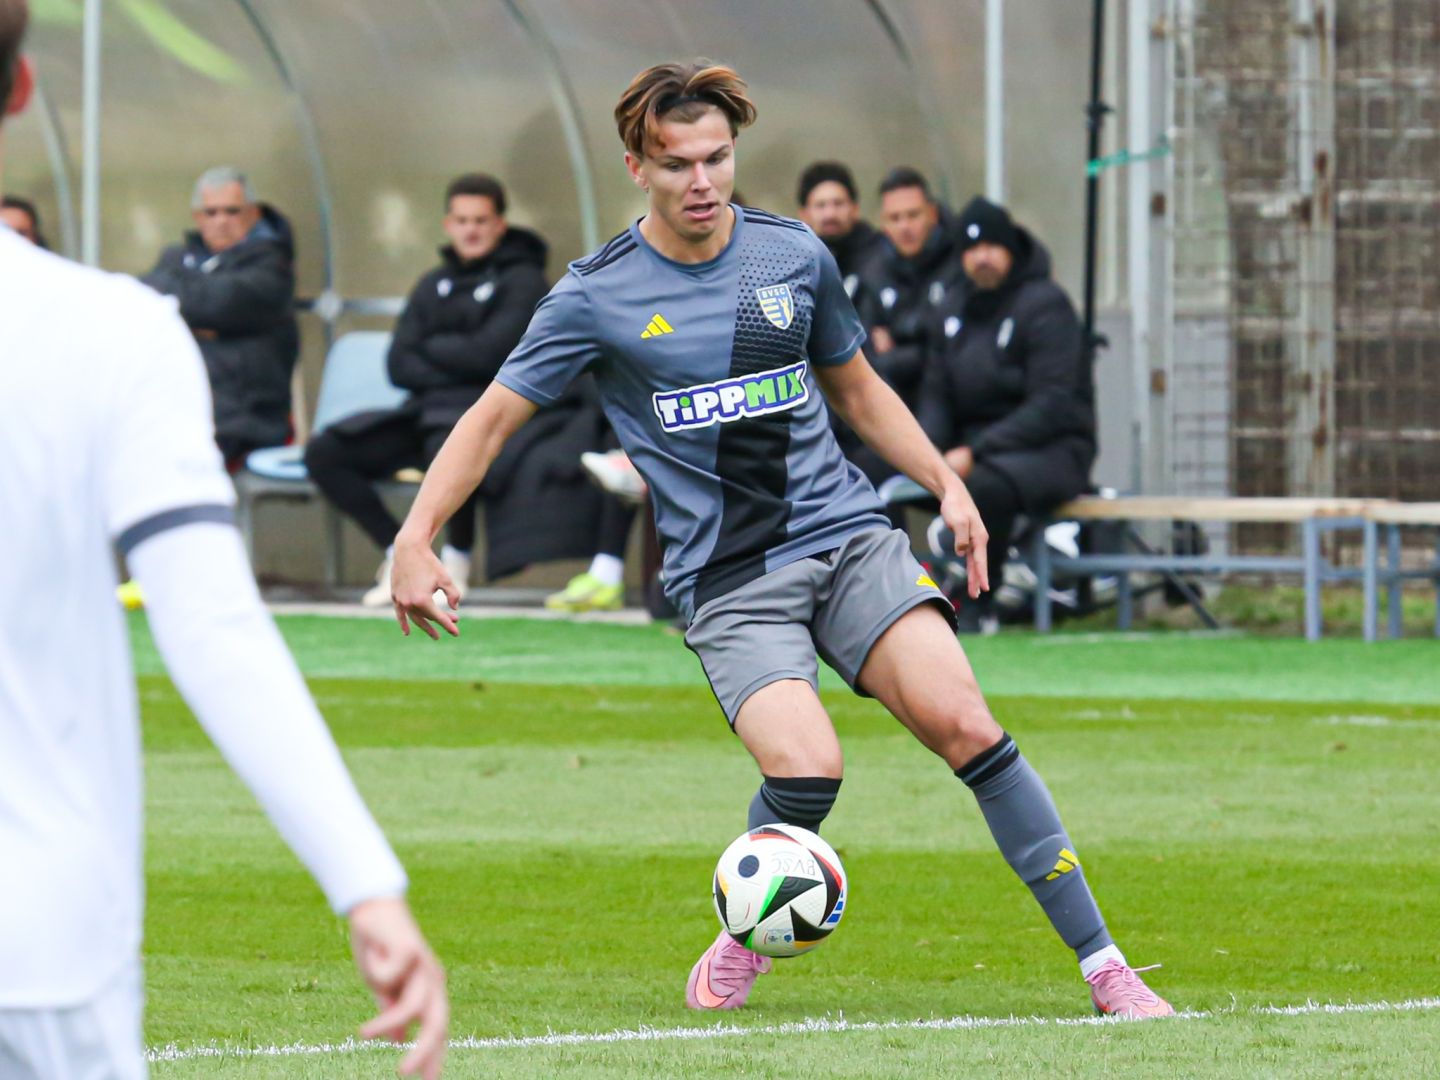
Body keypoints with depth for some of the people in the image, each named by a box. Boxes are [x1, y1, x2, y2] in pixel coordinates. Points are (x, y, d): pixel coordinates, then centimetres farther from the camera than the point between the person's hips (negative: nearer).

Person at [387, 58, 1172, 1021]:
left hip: (848, 538, 3)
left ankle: (1103, 965, -12)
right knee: (806, 767, -27)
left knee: (963, 724, -18)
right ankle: (746, 938, 5)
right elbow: (495, 417, 5)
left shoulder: (794, 256, 7)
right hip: (727, 579, -2)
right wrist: (417, 539, -5)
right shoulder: (598, 296, -2)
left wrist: (947, 484, 12)